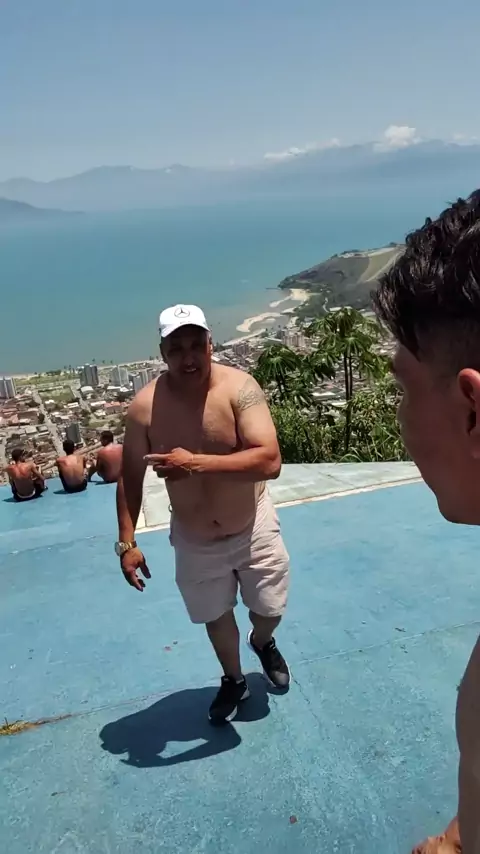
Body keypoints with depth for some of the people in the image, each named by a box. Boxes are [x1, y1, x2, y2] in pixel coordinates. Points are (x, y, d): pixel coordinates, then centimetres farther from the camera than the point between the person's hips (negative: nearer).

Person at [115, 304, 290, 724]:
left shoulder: (240, 387, -23)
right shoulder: (145, 407, -17)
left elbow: (270, 461, -33)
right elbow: (130, 478, -6)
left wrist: (197, 463, -39)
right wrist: (127, 542, -8)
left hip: (253, 528, -1)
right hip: (194, 540, 1)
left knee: (270, 608, 18)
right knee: (216, 616, 20)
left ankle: (264, 644, 56)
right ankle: (234, 680, 51)